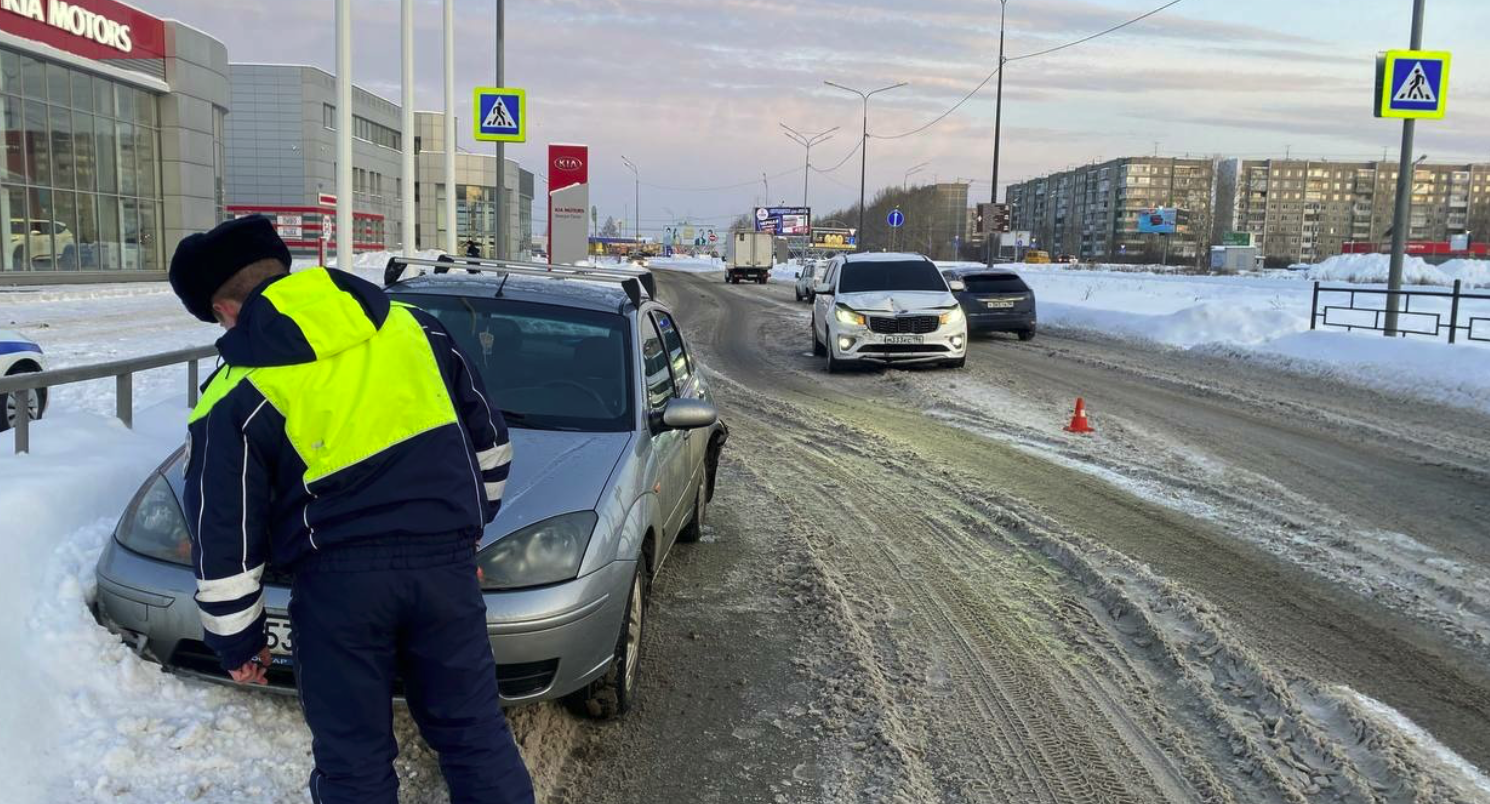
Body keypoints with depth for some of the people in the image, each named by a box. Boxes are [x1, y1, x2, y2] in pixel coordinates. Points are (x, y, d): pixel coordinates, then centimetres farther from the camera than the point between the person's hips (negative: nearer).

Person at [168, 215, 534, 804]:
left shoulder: (235, 401, -1)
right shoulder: (412, 325, 8)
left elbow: (224, 545, 1)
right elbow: (488, 440, 15)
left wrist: (235, 642, 15)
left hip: (340, 581, -3)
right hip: (445, 560, 3)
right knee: (474, 730, 16)